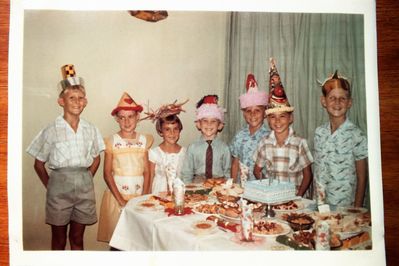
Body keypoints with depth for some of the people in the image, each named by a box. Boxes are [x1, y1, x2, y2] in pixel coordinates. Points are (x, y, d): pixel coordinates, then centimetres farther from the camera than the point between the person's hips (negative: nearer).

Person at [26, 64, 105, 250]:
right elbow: (39, 164, 0)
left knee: (77, 238, 15)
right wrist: (50, 186, -2)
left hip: (84, 188, 2)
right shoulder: (51, 131, -7)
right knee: (59, 240, 12)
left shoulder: (91, 130, 1)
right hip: (60, 188, -2)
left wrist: (86, 179, 5)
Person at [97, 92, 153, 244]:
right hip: (116, 196, -1)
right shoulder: (112, 142, -2)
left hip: (140, 196, 2)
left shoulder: (144, 140, 3)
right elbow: (107, 174, -4)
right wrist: (121, 200, -10)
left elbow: (146, 172, 2)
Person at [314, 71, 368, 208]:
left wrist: (357, 209, -8)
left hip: (345, 207, -3)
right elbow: (317, 170, 8)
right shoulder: (319, 132, 0)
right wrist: (315, 202, 7)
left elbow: (362, 178, -7)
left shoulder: (356, 136, -12)